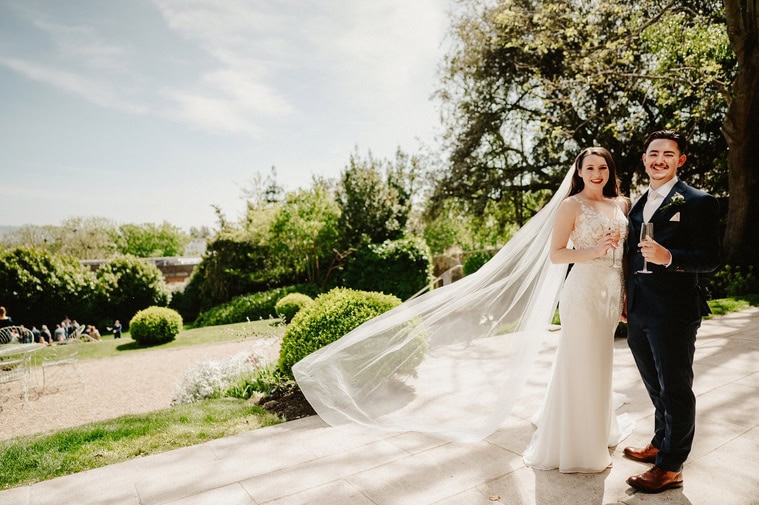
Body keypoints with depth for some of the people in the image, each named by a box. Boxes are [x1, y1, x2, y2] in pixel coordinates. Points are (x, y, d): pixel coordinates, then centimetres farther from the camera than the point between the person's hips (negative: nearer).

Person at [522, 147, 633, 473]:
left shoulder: (622, 204, 12)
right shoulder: (572, 205, -6)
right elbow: (556, 254, -9)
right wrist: (595, 251, -22)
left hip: (613, 292, 6)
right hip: (585, 290, -6)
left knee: (600, 364, 18)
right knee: (581, 367, 1)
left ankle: (598, 431, 38)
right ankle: (576, 446, 18)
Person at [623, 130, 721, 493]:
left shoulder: (698, 202, -7)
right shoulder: (638, 205, 14)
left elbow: (709, 259, -12)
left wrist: (669, 257, -29)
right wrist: (626, 300, 15)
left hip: (673, 313, -7)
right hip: (639, 313, 7)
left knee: (675, 390, 6)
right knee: (656, 388, 21)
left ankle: (670, 467, 20)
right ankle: (660, 444, 39)